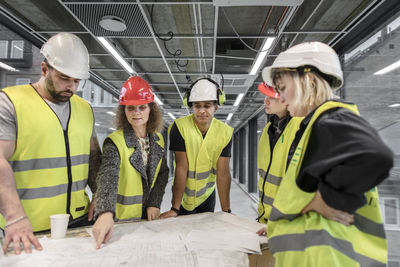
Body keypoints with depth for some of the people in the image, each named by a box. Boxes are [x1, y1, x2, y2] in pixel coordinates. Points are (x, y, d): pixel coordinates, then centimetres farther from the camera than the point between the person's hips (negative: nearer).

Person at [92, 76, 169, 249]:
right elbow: (108, 177, -30)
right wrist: (105, 213, -45)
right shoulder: (115, 142, -16)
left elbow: (163, 173, 5)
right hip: (121, 219, -4)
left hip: (148, 216, 5)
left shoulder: (158, 140, 1)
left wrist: (154, 204, -4)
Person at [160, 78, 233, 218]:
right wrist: (175, 208, -21)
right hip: (183, 195, -2)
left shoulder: (225, 132, -13)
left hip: (208, 194, 3)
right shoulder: (180, 126, -20)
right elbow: (181, 167, -22)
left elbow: (223, 173, -13)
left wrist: (226, 211, -14)